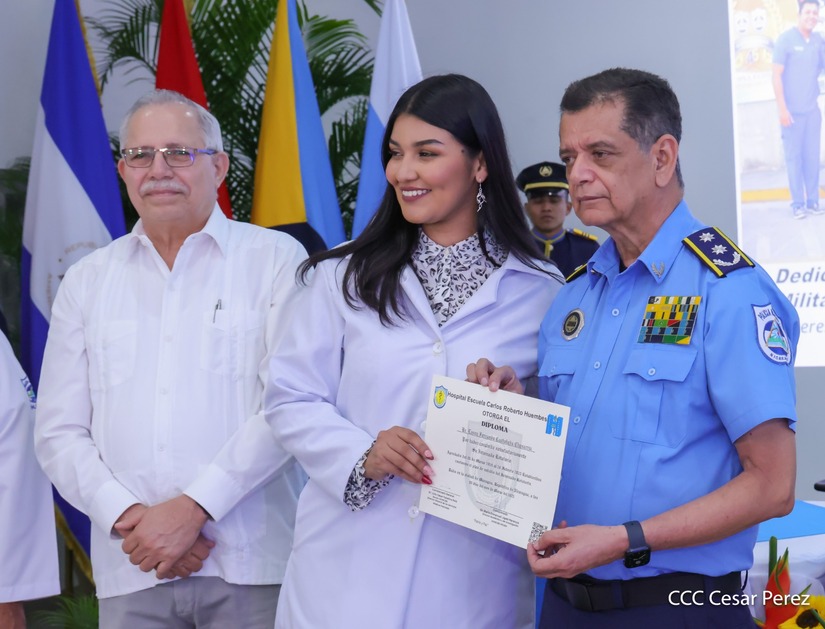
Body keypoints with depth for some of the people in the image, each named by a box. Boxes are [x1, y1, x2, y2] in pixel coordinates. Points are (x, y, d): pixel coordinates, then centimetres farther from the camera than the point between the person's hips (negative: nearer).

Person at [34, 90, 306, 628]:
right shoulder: (87, 282, 11)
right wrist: (126, 517, -8)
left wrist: (192, 507, -14)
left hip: (250, 564, -2)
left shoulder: (276, 258, 1)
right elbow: (60, 432, 8)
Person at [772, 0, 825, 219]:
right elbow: (777, 75, -8)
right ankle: (797, 203, 5)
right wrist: (782, 108, -13)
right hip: (793, 110, -4)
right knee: (794, 156, -1)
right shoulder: (785, 39, -6)